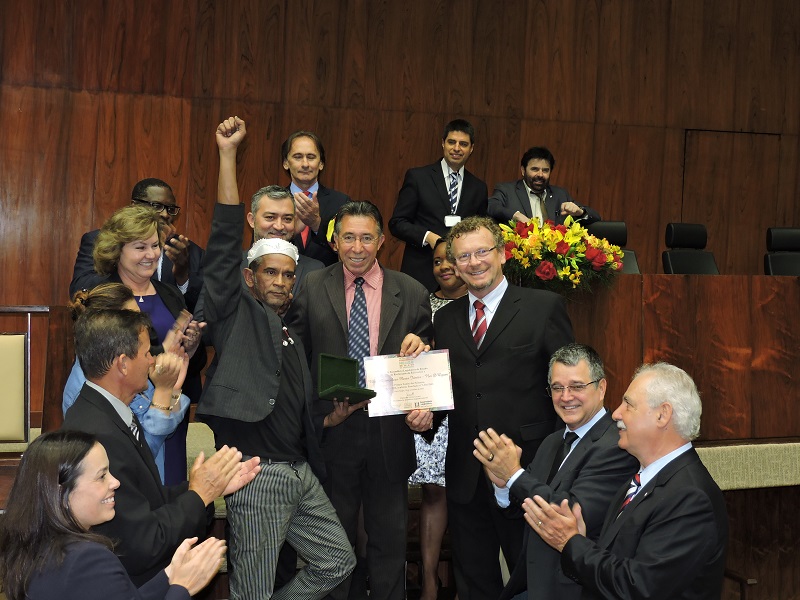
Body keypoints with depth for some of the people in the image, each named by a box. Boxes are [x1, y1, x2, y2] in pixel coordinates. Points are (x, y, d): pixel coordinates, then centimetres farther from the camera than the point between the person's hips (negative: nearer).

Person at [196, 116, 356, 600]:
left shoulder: (292, 338, 18)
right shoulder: (240, 315, -2)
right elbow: (225, 244, -14)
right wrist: (228, 154, -18)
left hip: (301, 471, 8)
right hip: (258, 474, -8)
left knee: (338, 561, 15)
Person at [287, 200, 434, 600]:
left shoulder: (411, 294, 1)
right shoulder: (312, 289, 0)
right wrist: (321, 414, -11)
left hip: (389, 435, 1)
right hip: (332, 432, 0)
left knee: (389, 539, 14)